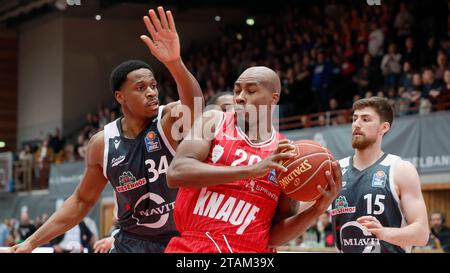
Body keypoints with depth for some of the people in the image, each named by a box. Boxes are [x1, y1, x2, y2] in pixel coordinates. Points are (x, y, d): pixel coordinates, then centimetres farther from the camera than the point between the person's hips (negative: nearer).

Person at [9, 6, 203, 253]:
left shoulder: (171, 120, -14)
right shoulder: (102, 143, -5)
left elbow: (195, 105, -38)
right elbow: (82, 201, 8)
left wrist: (175, 64, -58)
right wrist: (31, 242, 4)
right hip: (133, 242, 2)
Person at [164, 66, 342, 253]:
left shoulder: (288, 155, 3)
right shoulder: (214, 122, 2)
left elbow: (274, 235, 6)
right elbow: (175, 173, -15)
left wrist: (317, 210, -10)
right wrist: (251, 170, -20)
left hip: (250, 248, 0)